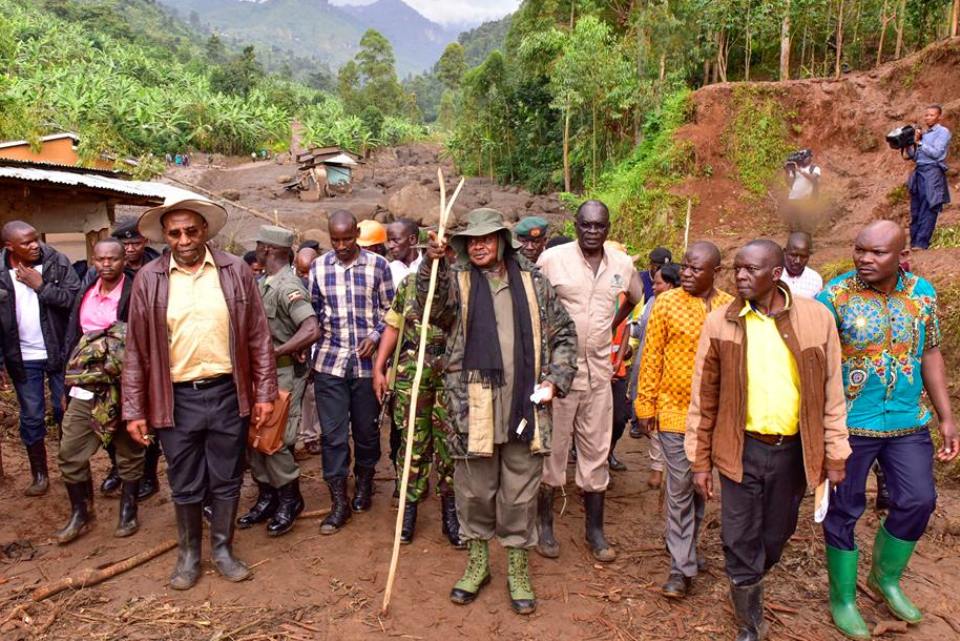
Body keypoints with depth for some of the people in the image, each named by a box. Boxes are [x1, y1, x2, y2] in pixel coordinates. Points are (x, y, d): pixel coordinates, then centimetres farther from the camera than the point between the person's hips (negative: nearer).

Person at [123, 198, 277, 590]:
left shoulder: (235, 271, -1)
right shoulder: (149, 279, -1)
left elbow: (258, 337, 1)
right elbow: (137, 349, 2)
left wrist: (265, 393, 0)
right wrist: (134, 410, 1)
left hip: (227, 394, 0)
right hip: (176, 399, 0)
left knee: (227, 481, 13)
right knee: (185, 486, 13)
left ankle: (223, 549, 32)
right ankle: (188, 554, 34)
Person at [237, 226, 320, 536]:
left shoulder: (288, 286, -18)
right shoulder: (265, 283, 9)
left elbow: (312, 330, -30)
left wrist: (273, 353, -25)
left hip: (284, 372, -9)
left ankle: (290, 500, 17)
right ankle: (267, 496, 27)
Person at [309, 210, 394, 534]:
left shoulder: (378, 264, -1)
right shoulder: (318, 267, 5)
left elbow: (389, 310, 4)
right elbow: (312, 313, 10)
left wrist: (375, 336, -11)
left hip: (367, 362, -1)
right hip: (329, 362, 1)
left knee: (367, 429, 12)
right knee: (333, 434, 2)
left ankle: (364, 484, 36)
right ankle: (339, 502, 12)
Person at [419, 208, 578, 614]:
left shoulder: (533, 281, 8)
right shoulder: (456, 280, 4)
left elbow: (563, 335, 12)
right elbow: (431, 309, -16)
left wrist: (556, 379, 1)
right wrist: (433, 264, -29)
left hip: (525, 408, 1)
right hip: (472, 410, -1)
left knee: (520, 496, 11)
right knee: (474, 492, 12)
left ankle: (517, 569, 30)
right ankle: (477, 562, 34)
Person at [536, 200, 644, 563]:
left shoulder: (622, 264, 4)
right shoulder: (552, 259, -8)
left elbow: (635, 298, 24)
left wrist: (612, 325, 13)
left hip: (599, 371, 4)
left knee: (596, 451, 12)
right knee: (553, 447, 6)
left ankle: (595, 529, 25)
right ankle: (545, 524, 23)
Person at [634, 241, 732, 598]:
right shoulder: (666, 303, -6)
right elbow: (651, 358, -3)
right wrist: (645, 405, -3)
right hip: (675, 410, -3)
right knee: (679, 488, 2)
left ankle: (685, 546, 36)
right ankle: (682, 567, 12)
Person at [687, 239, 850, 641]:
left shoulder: (816, 317, -5)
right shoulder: (720, 322, -6)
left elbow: (831, 393, 1)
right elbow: (704, 398, -2)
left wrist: (834, 455, 1)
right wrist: (699, 461, -2)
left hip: (794, 450, 2)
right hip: (741, 448, -1)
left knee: (777, 535, 19)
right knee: (740, 541, 5)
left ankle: (747, 586, 49)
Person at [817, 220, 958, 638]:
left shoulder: (922, 292, 1)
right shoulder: (834, 295, -14)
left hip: (909, 422, 4)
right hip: (850, 423, -4)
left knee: (918, 501, 11)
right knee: (844, 512, 7)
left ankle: (886, 577, 38)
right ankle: (842, 599, 27)